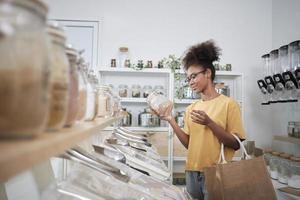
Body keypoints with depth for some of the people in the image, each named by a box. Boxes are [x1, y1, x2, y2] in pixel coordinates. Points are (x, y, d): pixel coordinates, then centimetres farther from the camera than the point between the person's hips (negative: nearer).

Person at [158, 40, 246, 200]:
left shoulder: (228, 104, -8)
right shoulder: (191, 108, 7)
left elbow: (236, 144, -11)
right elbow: (189, 143, 4)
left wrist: (209, 123, -22)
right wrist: (171, 121, -6)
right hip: (192, 172, 5)